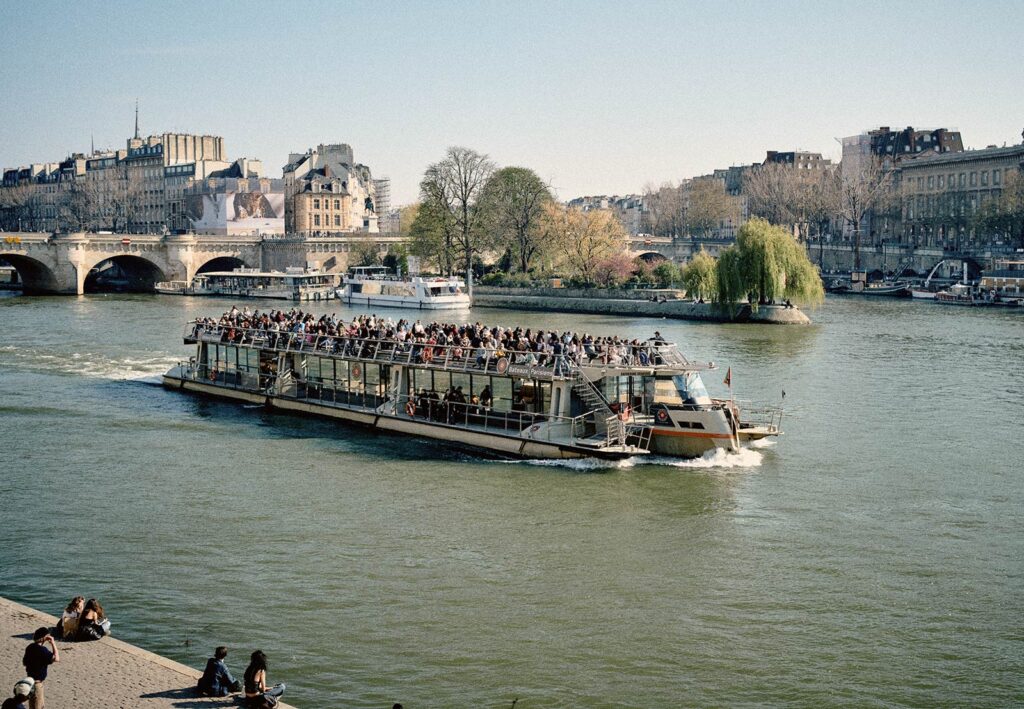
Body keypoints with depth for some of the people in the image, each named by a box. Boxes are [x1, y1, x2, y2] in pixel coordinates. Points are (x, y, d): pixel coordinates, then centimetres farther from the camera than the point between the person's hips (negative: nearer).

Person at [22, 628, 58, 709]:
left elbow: (24, 662, 14)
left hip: (31, 678, 9)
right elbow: (56, 658, -33)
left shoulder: (30, 647, 2)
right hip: (37, 681, -9)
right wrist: (53, 643, -26)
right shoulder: (42, 650, -24)